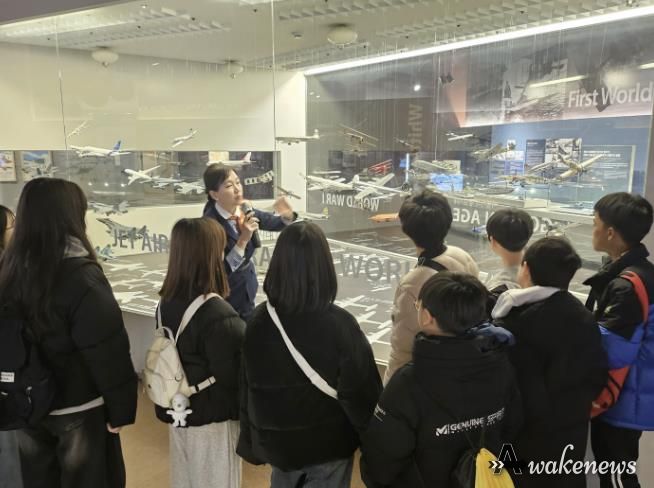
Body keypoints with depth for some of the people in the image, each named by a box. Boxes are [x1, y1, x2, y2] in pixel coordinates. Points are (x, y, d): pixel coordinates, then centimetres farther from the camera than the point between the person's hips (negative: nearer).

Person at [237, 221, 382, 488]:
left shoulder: (258, 321, -14)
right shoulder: (339, 325, -26)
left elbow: (247, 389, -3)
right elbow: (362, 393, -19)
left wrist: (251, 442, 12)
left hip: (277, 442, 4)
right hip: (328, 443, -3)